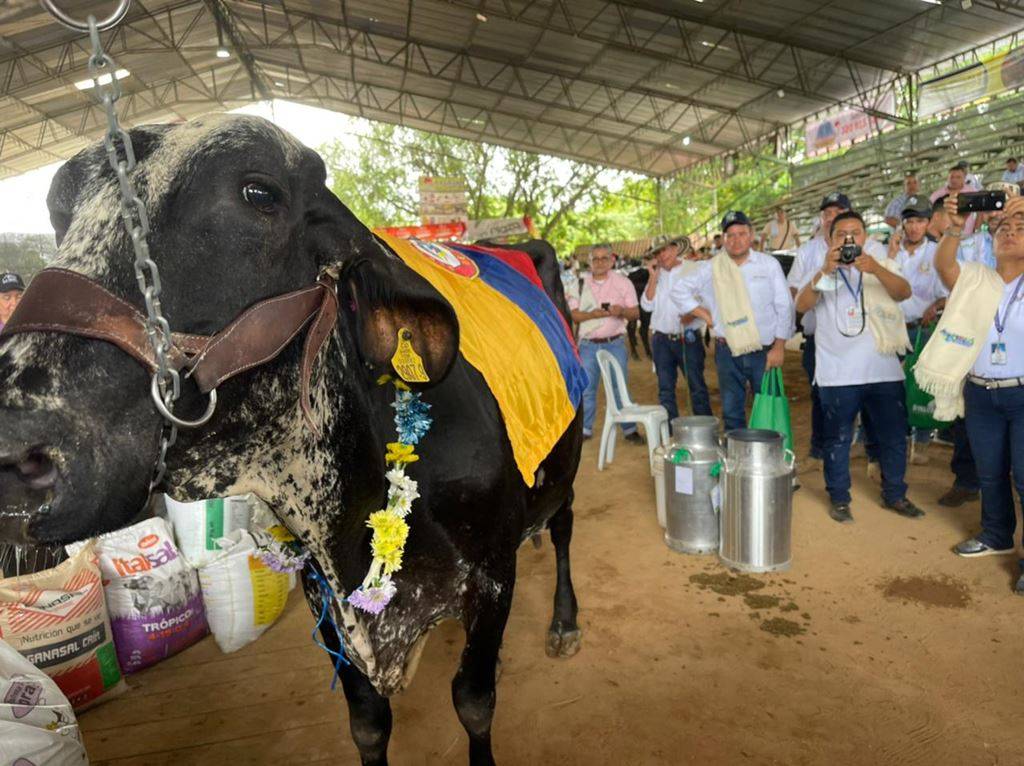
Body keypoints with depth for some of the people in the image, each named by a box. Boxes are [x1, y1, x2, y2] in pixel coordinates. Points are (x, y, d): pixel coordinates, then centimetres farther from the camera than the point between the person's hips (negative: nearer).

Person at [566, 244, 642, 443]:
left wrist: (621, 311, -21)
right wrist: (592, 314, -17)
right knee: (586, 388, 6)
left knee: (620, 387, 2)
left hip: (615, 343, -1)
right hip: (588, 344, 1)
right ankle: (585, 428, 18)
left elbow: (635, 312, 1)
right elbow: (573, 315, 1)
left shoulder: (623, 283, 3)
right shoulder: (581, 284, 6)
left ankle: (629, 429, 13)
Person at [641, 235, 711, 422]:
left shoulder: (695, 269, -1)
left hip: (689, 338, -4)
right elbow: (647, 305, 0)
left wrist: (693, 314, -21)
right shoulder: (656, 275, 11)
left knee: (697, 387, -1)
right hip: (662, 340, 4)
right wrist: (653, 276, -5)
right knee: (665, 389, 10)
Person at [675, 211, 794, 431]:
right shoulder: (710, 268, 2)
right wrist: (706, 315, 1)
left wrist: (779, 347, -5)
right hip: (728, 353, 1)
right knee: (732, 413, 9)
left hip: (764, 352, -1)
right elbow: (679, 290, 9)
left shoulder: (769, 264, 2)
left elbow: (784, 306, 1)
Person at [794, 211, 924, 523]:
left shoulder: (882, 265, 7)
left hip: (884, 370, 2)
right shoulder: (821, 269, 3)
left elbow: (904, 292, -13)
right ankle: (839, 498, 20)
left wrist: (875, 269, -31)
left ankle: (894, 494, 29)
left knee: (894, 436, 12)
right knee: (838, 438, 6)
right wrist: (824, 271, -28)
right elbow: (802, 305, -14)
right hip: (838, 374, -2)